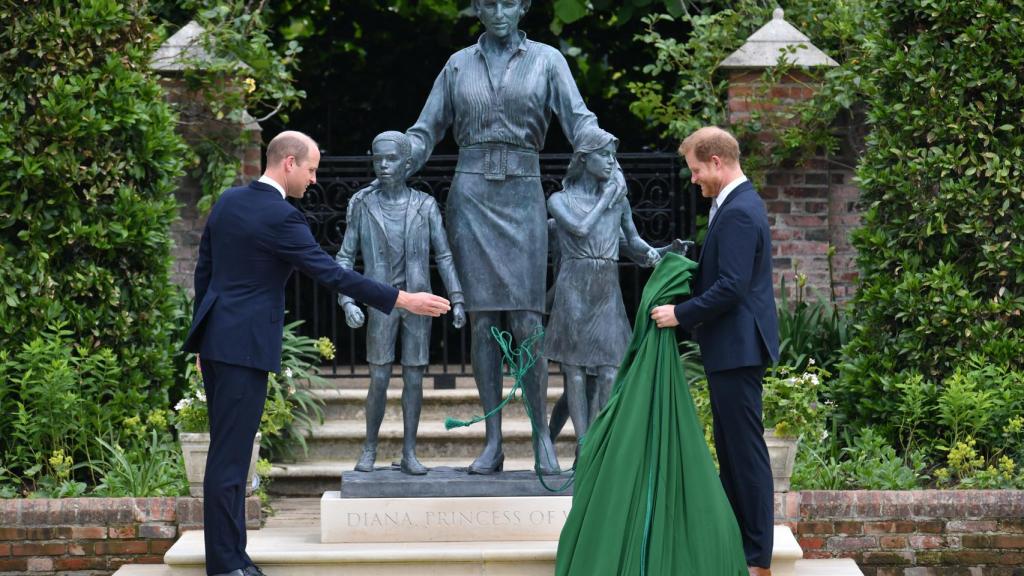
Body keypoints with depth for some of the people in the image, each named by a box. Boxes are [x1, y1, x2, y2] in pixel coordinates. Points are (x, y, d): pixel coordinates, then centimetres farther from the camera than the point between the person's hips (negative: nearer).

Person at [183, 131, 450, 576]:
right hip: (245, 345, -9)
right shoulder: (281, 218, -16)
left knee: (228, 450, 13)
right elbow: (332, 274, -18)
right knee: (230, 455, -5)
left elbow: (204, 269, 16)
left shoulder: (228, 201, 10)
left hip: (215, 338, 9)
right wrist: (403, 300, -15)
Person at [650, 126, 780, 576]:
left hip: (737, 348, -11)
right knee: (731, 449, 16)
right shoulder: (739, 204, 14)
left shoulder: (738, 212, -19)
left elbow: (731, 287, -25)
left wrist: (682, 314, -18)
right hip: (732, 348, 11)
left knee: (745, 449, -6)